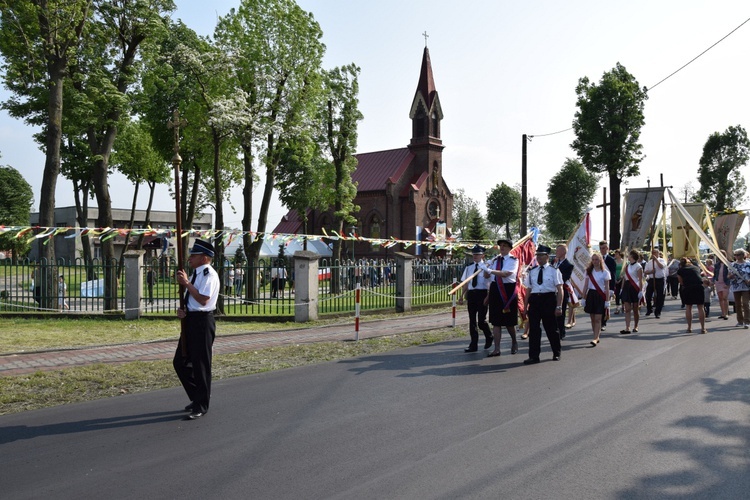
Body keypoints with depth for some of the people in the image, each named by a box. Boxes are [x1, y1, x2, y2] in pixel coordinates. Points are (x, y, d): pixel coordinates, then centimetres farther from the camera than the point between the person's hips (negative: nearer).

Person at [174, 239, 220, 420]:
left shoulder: (209, 274, -14)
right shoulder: (196, 273, 14)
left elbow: (203, 300, -24)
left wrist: (186, 283, -18)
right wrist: (181, 310, 1)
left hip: (202, 321, -10)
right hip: (190, 320, 10)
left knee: (200, 365, 0)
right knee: (180, 362, 14)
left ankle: (201, 406, 13)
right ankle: (196, 398, 29)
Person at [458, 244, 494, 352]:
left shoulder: (486, 267, -3)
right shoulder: (468, 268, 13)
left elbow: (491, 283, -5)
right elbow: (465, 284, 15)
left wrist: (488, 297, -11)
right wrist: (462, 296, 9)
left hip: (482, 293, -5)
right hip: (471, 294, 5)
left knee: (481, 320, -6)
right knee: (472, 320, 7)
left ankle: (489, 337, 24)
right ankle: (473, 344, 14)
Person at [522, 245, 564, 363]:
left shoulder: (554, 271, -1)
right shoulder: (532, 271, 11)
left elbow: (560, 290, -5)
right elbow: (529, 290, 13)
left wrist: (559, 306, -14)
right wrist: (525, 307, 9)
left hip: (549, 299, -3)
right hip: (535, 300, 3)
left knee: (551, 328, 10)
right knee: (533, 329, -2)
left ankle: (556, 353, 29)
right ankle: (534, 356, 2)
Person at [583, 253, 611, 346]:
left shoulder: (605, 272, -3)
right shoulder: (589, 271, 8)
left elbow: (607, 288, -2)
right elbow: (586, 285, 9)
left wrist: (607, 301, -6)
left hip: (600, 296, -4)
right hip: (591, 295, 4)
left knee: (598, 318, -9)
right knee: (593, 318, 7)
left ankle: (595, 339, -11)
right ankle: (596, 337, 19)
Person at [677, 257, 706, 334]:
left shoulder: (680, 270, 15)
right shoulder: (696, 268, 24)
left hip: (687, 288, -2)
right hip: (699, 287, 2)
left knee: (688, 307, 11)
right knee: (700, 307, 7)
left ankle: (689, 328, 13)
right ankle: (703, 328, 6)